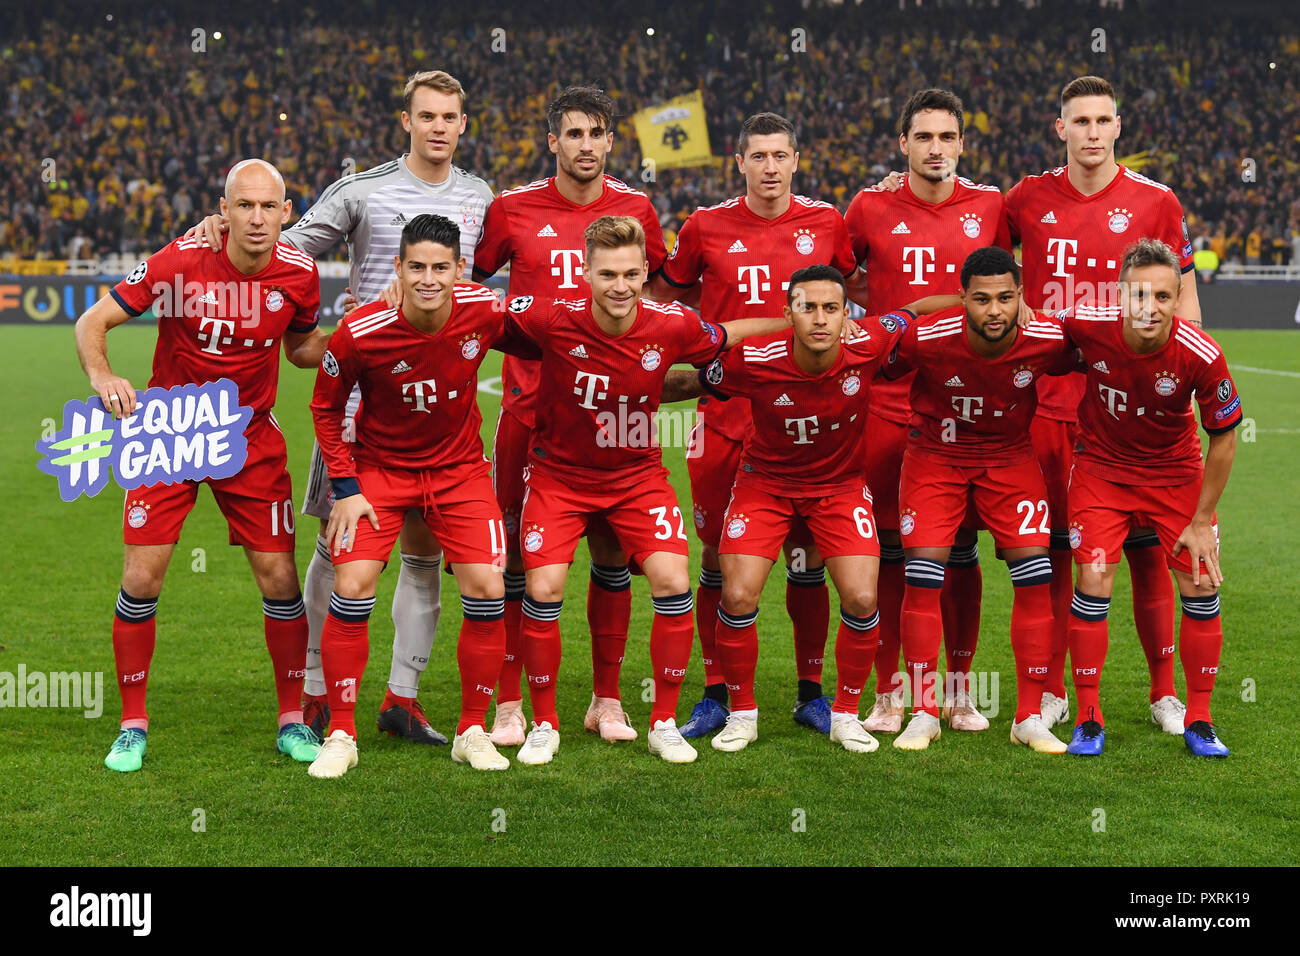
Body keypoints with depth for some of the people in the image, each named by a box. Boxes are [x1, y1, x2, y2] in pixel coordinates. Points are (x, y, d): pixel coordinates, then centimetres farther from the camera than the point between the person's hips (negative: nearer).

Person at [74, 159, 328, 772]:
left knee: (279, 578, -3)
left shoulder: (299, 273, -9)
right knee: (141, 578, -6)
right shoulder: (179, 262, -17)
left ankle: (292, 720, 14)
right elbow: (92, 321, -11)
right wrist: (102, 378, -30)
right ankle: (132, 726, 10)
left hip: (251, 438, 2)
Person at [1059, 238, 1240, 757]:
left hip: (1175, 472, 0)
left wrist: (1201, 521, -9)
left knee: (1201, 588, -4)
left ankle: (1198, 720, 13)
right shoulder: (1088, 325, -25)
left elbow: (1223, 439, -12)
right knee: (1091, 584, -10)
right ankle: (1088, 719, 4)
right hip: (1101, 466, 0)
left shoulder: (1201, 355, -26)